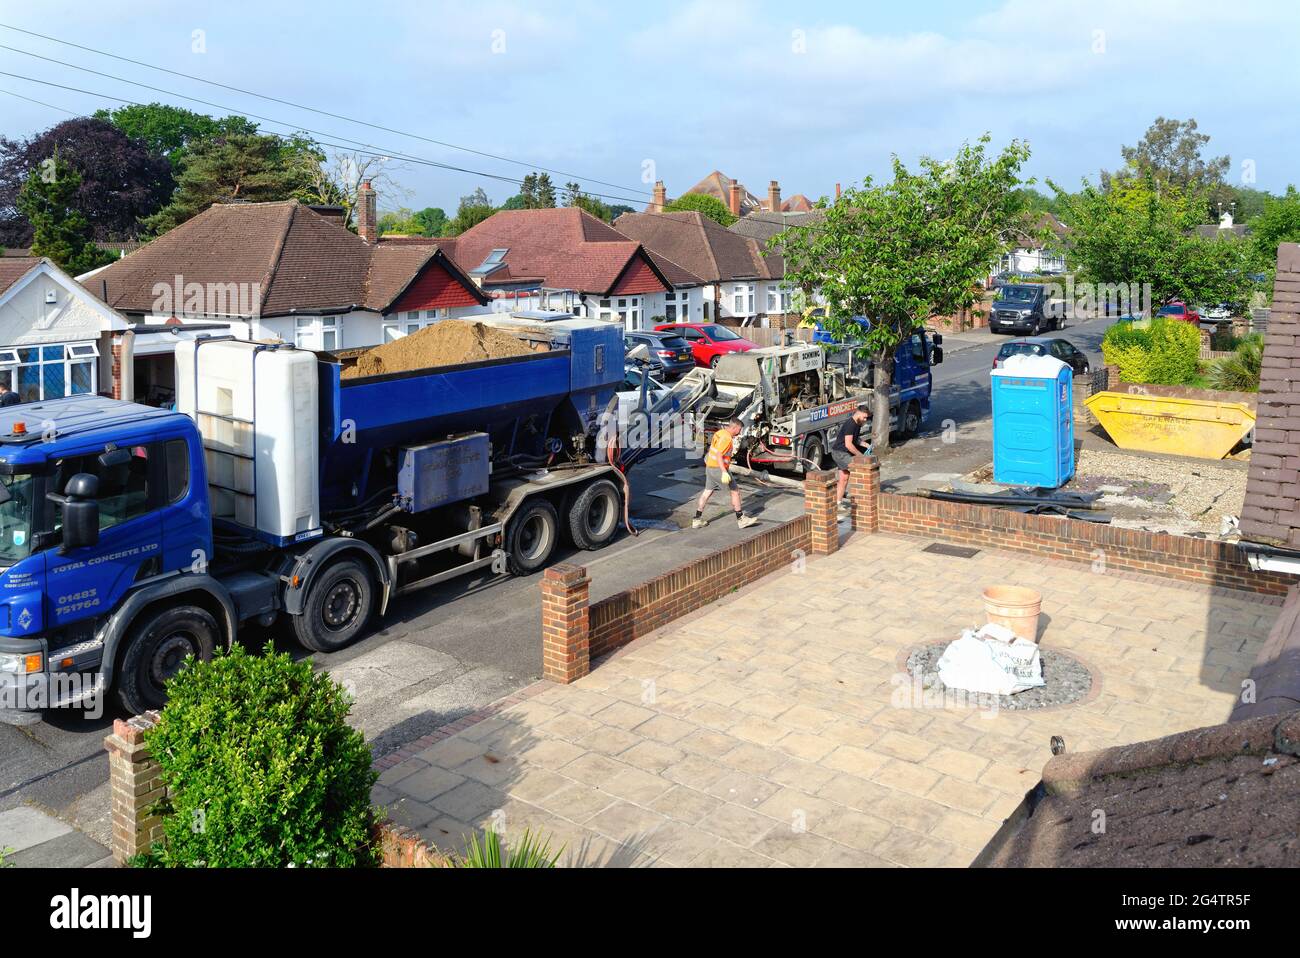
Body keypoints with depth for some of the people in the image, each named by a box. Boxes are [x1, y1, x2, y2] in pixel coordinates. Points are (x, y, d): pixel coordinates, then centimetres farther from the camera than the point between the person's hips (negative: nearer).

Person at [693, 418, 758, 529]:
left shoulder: (720, 432, 10)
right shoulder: (726, 437, -20)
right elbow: (719, 455, -27)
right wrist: (724, 472, -32)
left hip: (710, 467, 10)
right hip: (719, 469, -10)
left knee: (707, 492, 14)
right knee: (735, 491, 2)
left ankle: (697, 520, 16)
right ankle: (741, 519, 9)